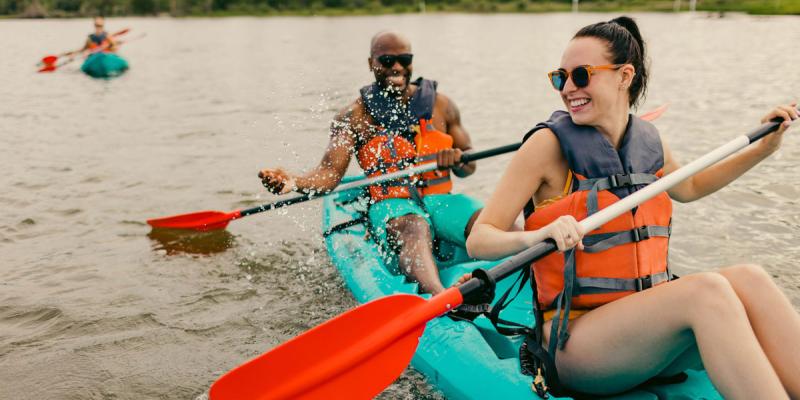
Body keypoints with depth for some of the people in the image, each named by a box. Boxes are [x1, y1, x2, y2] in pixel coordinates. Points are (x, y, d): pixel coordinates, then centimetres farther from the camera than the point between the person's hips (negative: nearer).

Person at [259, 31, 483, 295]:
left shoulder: (440, 104, 13)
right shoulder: (355, 116, 5)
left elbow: (468, 167, 18)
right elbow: (330, 172, -5)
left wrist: (456, 158, -7)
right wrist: (293, 182, -26)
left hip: (441, 200, 4)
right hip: (392, 204, -4)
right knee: (415, 229, -39)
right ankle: (440, 298, -64)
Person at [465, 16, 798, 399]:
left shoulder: (648, 143, 7)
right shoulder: (549, 144, -9)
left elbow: (689, 187, 31)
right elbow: (478, 241, -13)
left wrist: (762, 149, 24)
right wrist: (536, 236, -33)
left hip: (650, 329, 6)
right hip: (576, 337, -5)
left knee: (746, 278, -21)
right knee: (708, 289, -28)